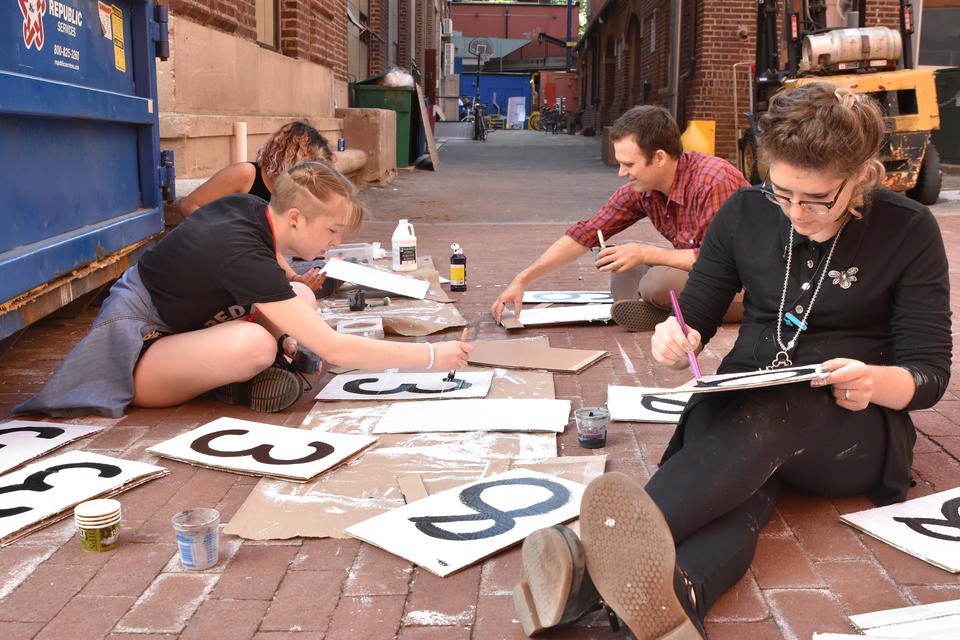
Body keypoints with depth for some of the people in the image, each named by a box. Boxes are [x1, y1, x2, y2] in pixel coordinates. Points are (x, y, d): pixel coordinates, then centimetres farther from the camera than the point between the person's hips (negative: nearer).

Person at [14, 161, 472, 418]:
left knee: (302, 299, -4)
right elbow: (333, 349, -34)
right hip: (131, 347, -9)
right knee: (254, 344, -38)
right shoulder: (243, 255, -32)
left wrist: (287, 329, 0)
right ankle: (239, 376, -7)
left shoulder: (247, 206, -7)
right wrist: (432, 356, -28)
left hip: (171, 325, 9)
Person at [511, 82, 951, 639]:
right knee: (742, 494, -36)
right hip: (739, 407, 3)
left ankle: (599, 569, -62)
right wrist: (676, 341, -17)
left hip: (854, 430, -2)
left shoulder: (910, 232, -5)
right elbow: (696, 319, 8)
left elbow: (931, 373, -4)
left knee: (767, 411, -39)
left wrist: (876, 382, -28)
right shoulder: (746, 213, 1)